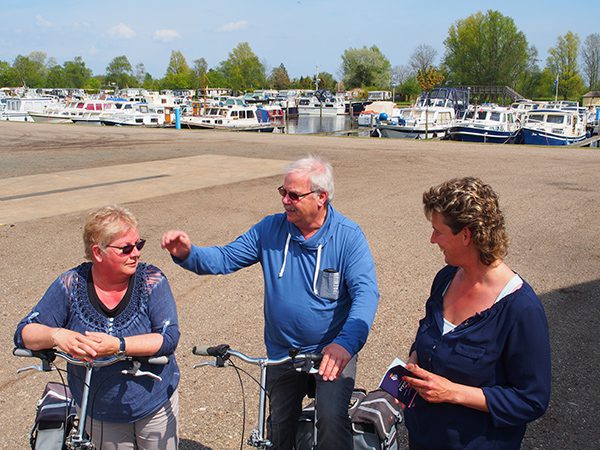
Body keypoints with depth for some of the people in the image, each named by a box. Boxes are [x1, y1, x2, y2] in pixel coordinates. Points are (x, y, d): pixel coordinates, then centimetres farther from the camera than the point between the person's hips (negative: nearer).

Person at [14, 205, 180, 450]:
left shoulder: (151, 280, -16)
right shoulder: (71, 284, -12)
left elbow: (169, 338, -23)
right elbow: (24, 333, -11)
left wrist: (118, 345, -37)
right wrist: (57, 335, -33)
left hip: (155, 405, -1)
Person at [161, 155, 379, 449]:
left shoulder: (348, 236, -15)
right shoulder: (270, 229, -5)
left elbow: (366, 293, -25)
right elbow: (225, 258, -4)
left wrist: (346, 343, -42)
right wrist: (188, 254, -26)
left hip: (333, 351, -4)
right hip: (282, 353, 4)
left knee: (332, 419, -25)